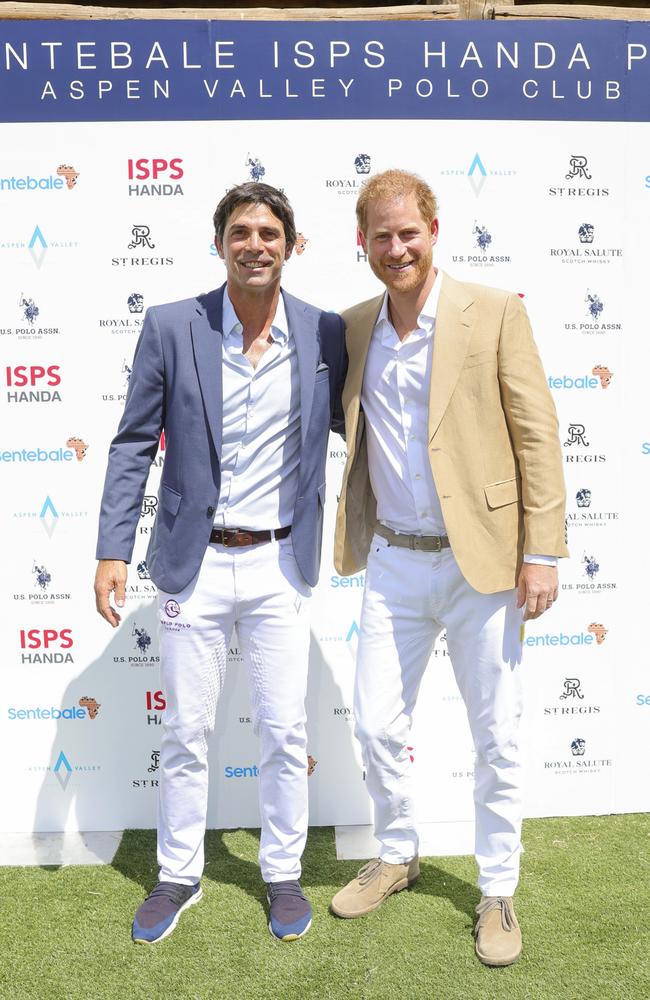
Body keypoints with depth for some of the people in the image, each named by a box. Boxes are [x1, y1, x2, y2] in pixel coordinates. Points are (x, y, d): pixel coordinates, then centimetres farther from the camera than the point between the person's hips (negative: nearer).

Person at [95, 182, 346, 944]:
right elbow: (134, 445, -1)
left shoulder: (324, 333, -2)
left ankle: (283, 871, 33)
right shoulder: (171, 327, -5)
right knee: (184, 732, 13)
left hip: (280, 564, 1)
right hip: (194, 564, 0)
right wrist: (112, 551, -5)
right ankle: (179, 875, 34)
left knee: (284, 731, 10)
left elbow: (354, 424, 12)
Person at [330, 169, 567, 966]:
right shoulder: (353, 328, 6)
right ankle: (396, 856, 38)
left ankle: (497, 893, 30)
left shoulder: (494, 312, -7)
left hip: (480, 561, -3)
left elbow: (537, 435, -7)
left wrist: (542, 552, -11)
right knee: (376, 726, 12)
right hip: (393, 563, 4)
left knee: (497, 737, 9)